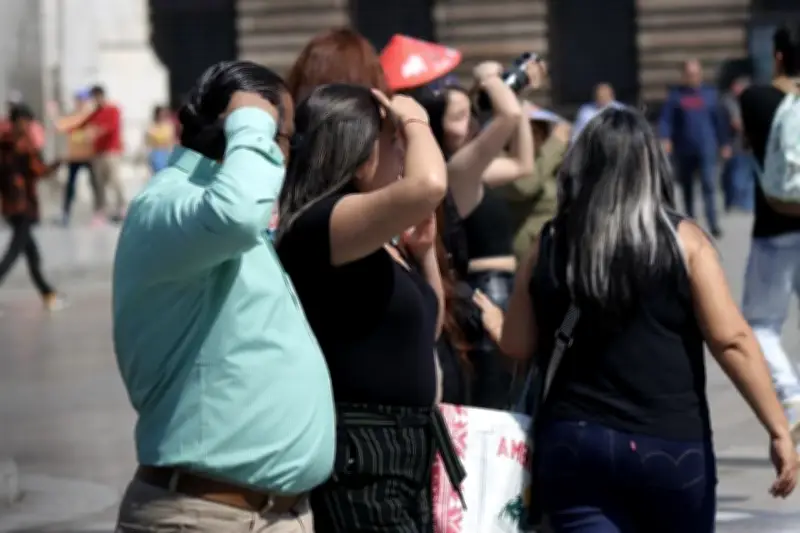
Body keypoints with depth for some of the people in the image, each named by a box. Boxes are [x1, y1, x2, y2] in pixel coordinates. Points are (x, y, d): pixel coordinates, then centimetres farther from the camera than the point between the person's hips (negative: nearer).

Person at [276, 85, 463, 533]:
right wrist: (415, 120, -11)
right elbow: (427, 185, -32)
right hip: (358, 456, -10)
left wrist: (424, 248, 11)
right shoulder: (319, 223, -16)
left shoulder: (382, 243, 13)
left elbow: (428, 327, 27)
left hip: (403, 451, 10)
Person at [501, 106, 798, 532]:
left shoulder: (548, 248, 2)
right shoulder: (683, 241, -3)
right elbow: (730, 340, -9)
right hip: (670, 445, -1)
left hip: (572, 443, 1)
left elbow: (516, 347, 8)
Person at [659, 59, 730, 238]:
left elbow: (719, 119, 11)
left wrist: (724, 143, 12)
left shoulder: (709, 93, 7)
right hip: (684, 149, 1)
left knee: (709, 184, -13)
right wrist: (665, 139, -18)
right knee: (687, 186, 11)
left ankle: (713, 224, -15)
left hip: (706, 148, -1)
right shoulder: (675, 94, 3)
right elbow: (666, 119, -3)